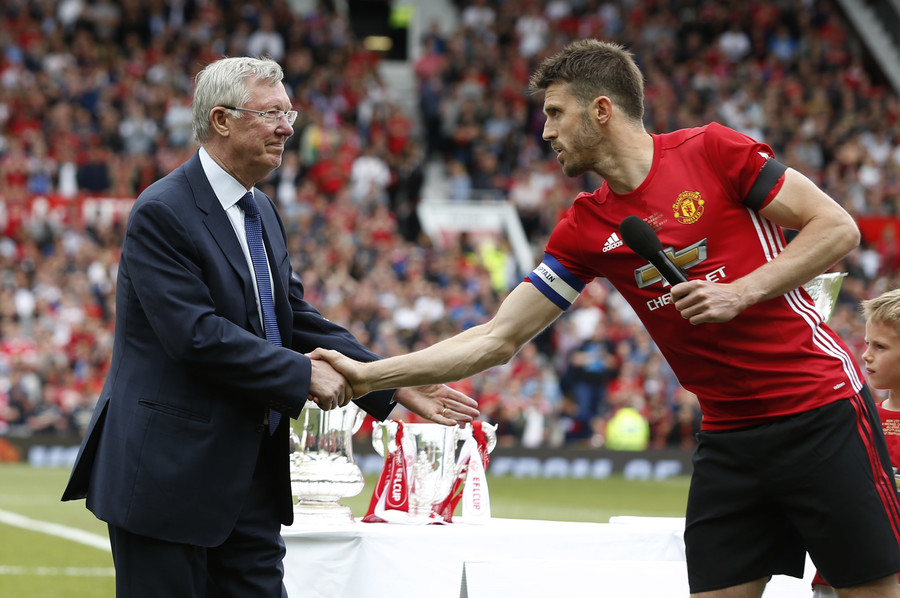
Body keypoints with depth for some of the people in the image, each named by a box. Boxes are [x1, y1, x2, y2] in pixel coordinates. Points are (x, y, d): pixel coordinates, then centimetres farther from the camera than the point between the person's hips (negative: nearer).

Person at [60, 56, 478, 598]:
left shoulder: (262, 212, 15)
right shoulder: (162, 213, -13)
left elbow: (297, 320, 15)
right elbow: (195, 332, -22)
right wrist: (302, 375, -19)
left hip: (250, 470, 8)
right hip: (170, 474, -8)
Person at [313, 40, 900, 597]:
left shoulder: (710, 151, -6)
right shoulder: (584, 229, 8)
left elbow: (839, 227, -4)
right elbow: (498, 338, 7)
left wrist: (742, 292, -15)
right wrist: (367, 375, 2)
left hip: (820, 410, -5)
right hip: (728, 433, 5)